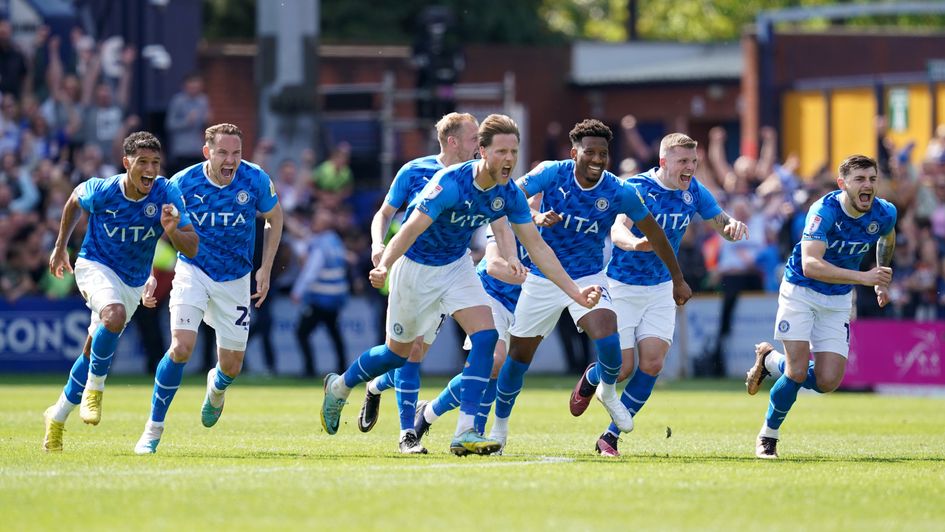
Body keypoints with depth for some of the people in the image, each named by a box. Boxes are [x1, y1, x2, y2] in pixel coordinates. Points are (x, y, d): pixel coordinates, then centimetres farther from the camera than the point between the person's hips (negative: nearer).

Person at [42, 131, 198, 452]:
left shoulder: (167, 194, -18)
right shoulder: (101, 191, -20)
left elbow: (192, 248, -17)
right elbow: (75, 201, 5)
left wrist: (172, 231, -38)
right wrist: (60, 247, 12)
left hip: (134, 283, 3)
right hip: (95, 266, -3)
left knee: (95, 354, 13)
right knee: (115, 316, -35)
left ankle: (58, 417, 32)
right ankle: (94, 389, -16)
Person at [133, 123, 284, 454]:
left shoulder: (256, 181, -14)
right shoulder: (183, 183, -16)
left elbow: (274, 217, 6)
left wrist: (266, 269, 2)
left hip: (236, 279, 2)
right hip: (193, 271, -2)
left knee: (232, 367, 6)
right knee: (181, 347, -22)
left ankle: (217, 386, 46)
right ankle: (154, 428, -8)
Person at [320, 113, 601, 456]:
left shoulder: (509, 195, -13)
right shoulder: (451, 183, -32)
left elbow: (537, 248, -5)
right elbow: (411, 229, -38)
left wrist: (575, 292, -10)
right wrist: (384, 267, -55)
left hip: (456, 266, 5)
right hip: (416, 266, -5)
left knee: (486, 337, -15)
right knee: (398, 352, 9)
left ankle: (465, 434, -16)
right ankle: (340, 386, 39)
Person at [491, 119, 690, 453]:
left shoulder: (619, 193, -13)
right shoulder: (552, 174, -15)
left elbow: (653, 234, -1)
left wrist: (678, 280, 7)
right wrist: (535, 217, -41)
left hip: (588, 277, 0)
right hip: (543, 278, 1)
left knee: (607, 337, -26)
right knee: (518, 355, 7)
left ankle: (608, 392, 7)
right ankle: (499, 427, 28)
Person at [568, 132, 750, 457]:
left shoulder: (694, 191, -4)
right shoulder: (636, 188, -22)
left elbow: (721, 224, 5)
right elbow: (617, 230, -37)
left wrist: (734, 226, -21)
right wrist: (634, 243, -61)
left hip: (661, 289, 5)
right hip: (621, 287, -5)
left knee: (652, 364, -10)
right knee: (623, 368, -6)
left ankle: (611, 437, 3)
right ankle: (590, 379, 33)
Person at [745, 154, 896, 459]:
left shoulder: (884, 214, -10)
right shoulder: (825, 211, -27)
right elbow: (810, 264, -40)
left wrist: (882, 281, 21)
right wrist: (863, 277, -48)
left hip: (838, 300, 5)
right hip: (801, 293, -5)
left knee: (828, 382, -5)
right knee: (798, 372, -14)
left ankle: (770, 361, 23)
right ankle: (768, 436, 11)